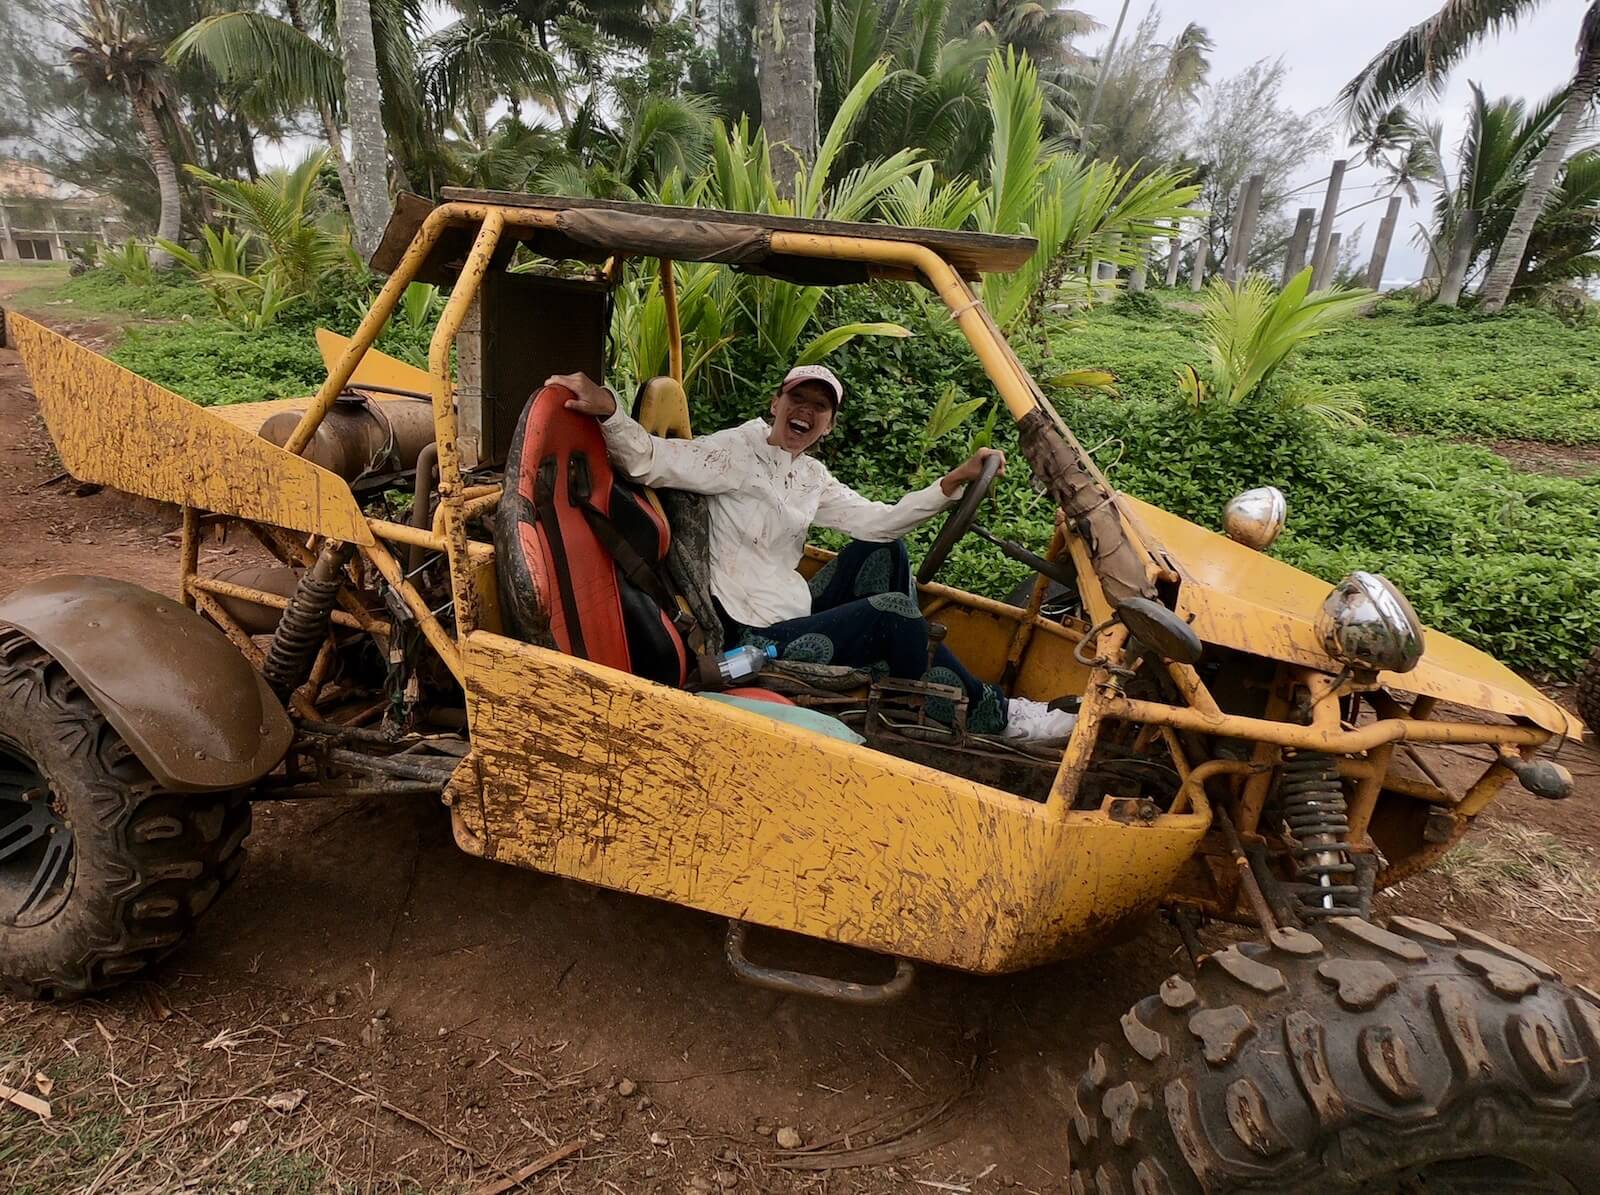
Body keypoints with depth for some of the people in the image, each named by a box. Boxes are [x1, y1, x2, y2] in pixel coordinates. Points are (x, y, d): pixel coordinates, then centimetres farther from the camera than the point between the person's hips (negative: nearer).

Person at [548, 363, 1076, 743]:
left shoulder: (811, 476, 12)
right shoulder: (736, 452, -10)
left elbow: (877, 520, 0)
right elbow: (652, 459, -23)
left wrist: (953, 482, -11)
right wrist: (606, 408, -43)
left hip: (794, 614, 9)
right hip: (754, 641, -9)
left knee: (883, 550, 10)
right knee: (895, 611, -15)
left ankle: (907, 668, 13)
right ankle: (994, 716, 2)